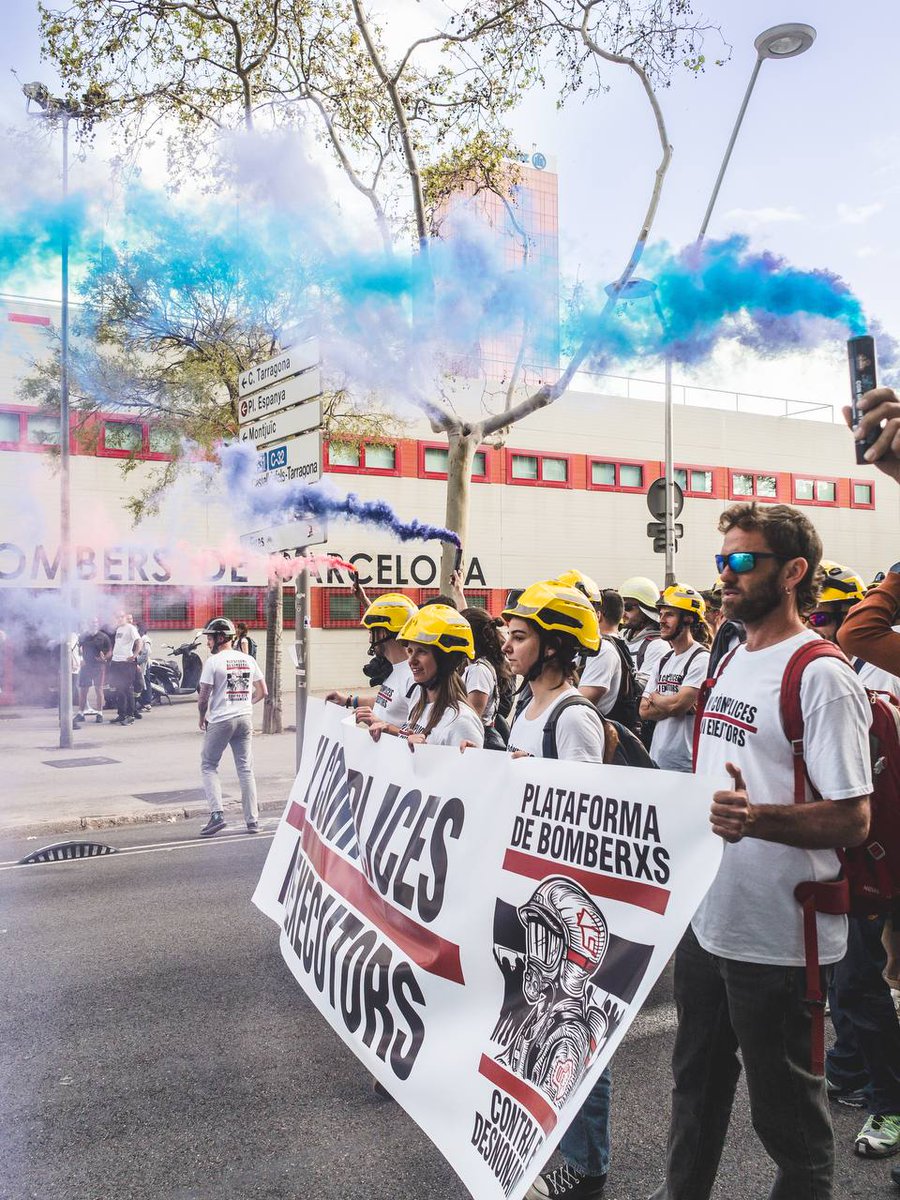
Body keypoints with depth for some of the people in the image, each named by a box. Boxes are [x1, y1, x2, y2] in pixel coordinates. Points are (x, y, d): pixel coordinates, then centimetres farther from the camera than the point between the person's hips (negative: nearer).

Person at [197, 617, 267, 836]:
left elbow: (204, 697, -11)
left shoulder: (213, 661, -10)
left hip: (220, 721, -5)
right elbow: (262, 692, 8)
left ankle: (217, 814, -5)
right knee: (245, 769, 10)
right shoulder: (249, 660, 6)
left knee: (208, 766, 9)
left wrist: (202, 717, 7)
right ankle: (252, 820, 11)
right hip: (245, 719, 5)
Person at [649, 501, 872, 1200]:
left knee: (786, 1109, 11)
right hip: (705, 918, 8)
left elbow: (852, 820, -22)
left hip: (776, 939, -8)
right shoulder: (732, 662, 8)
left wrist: (756, 819, -37)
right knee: (698, 1083, 24)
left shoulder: (821, 677, -17)